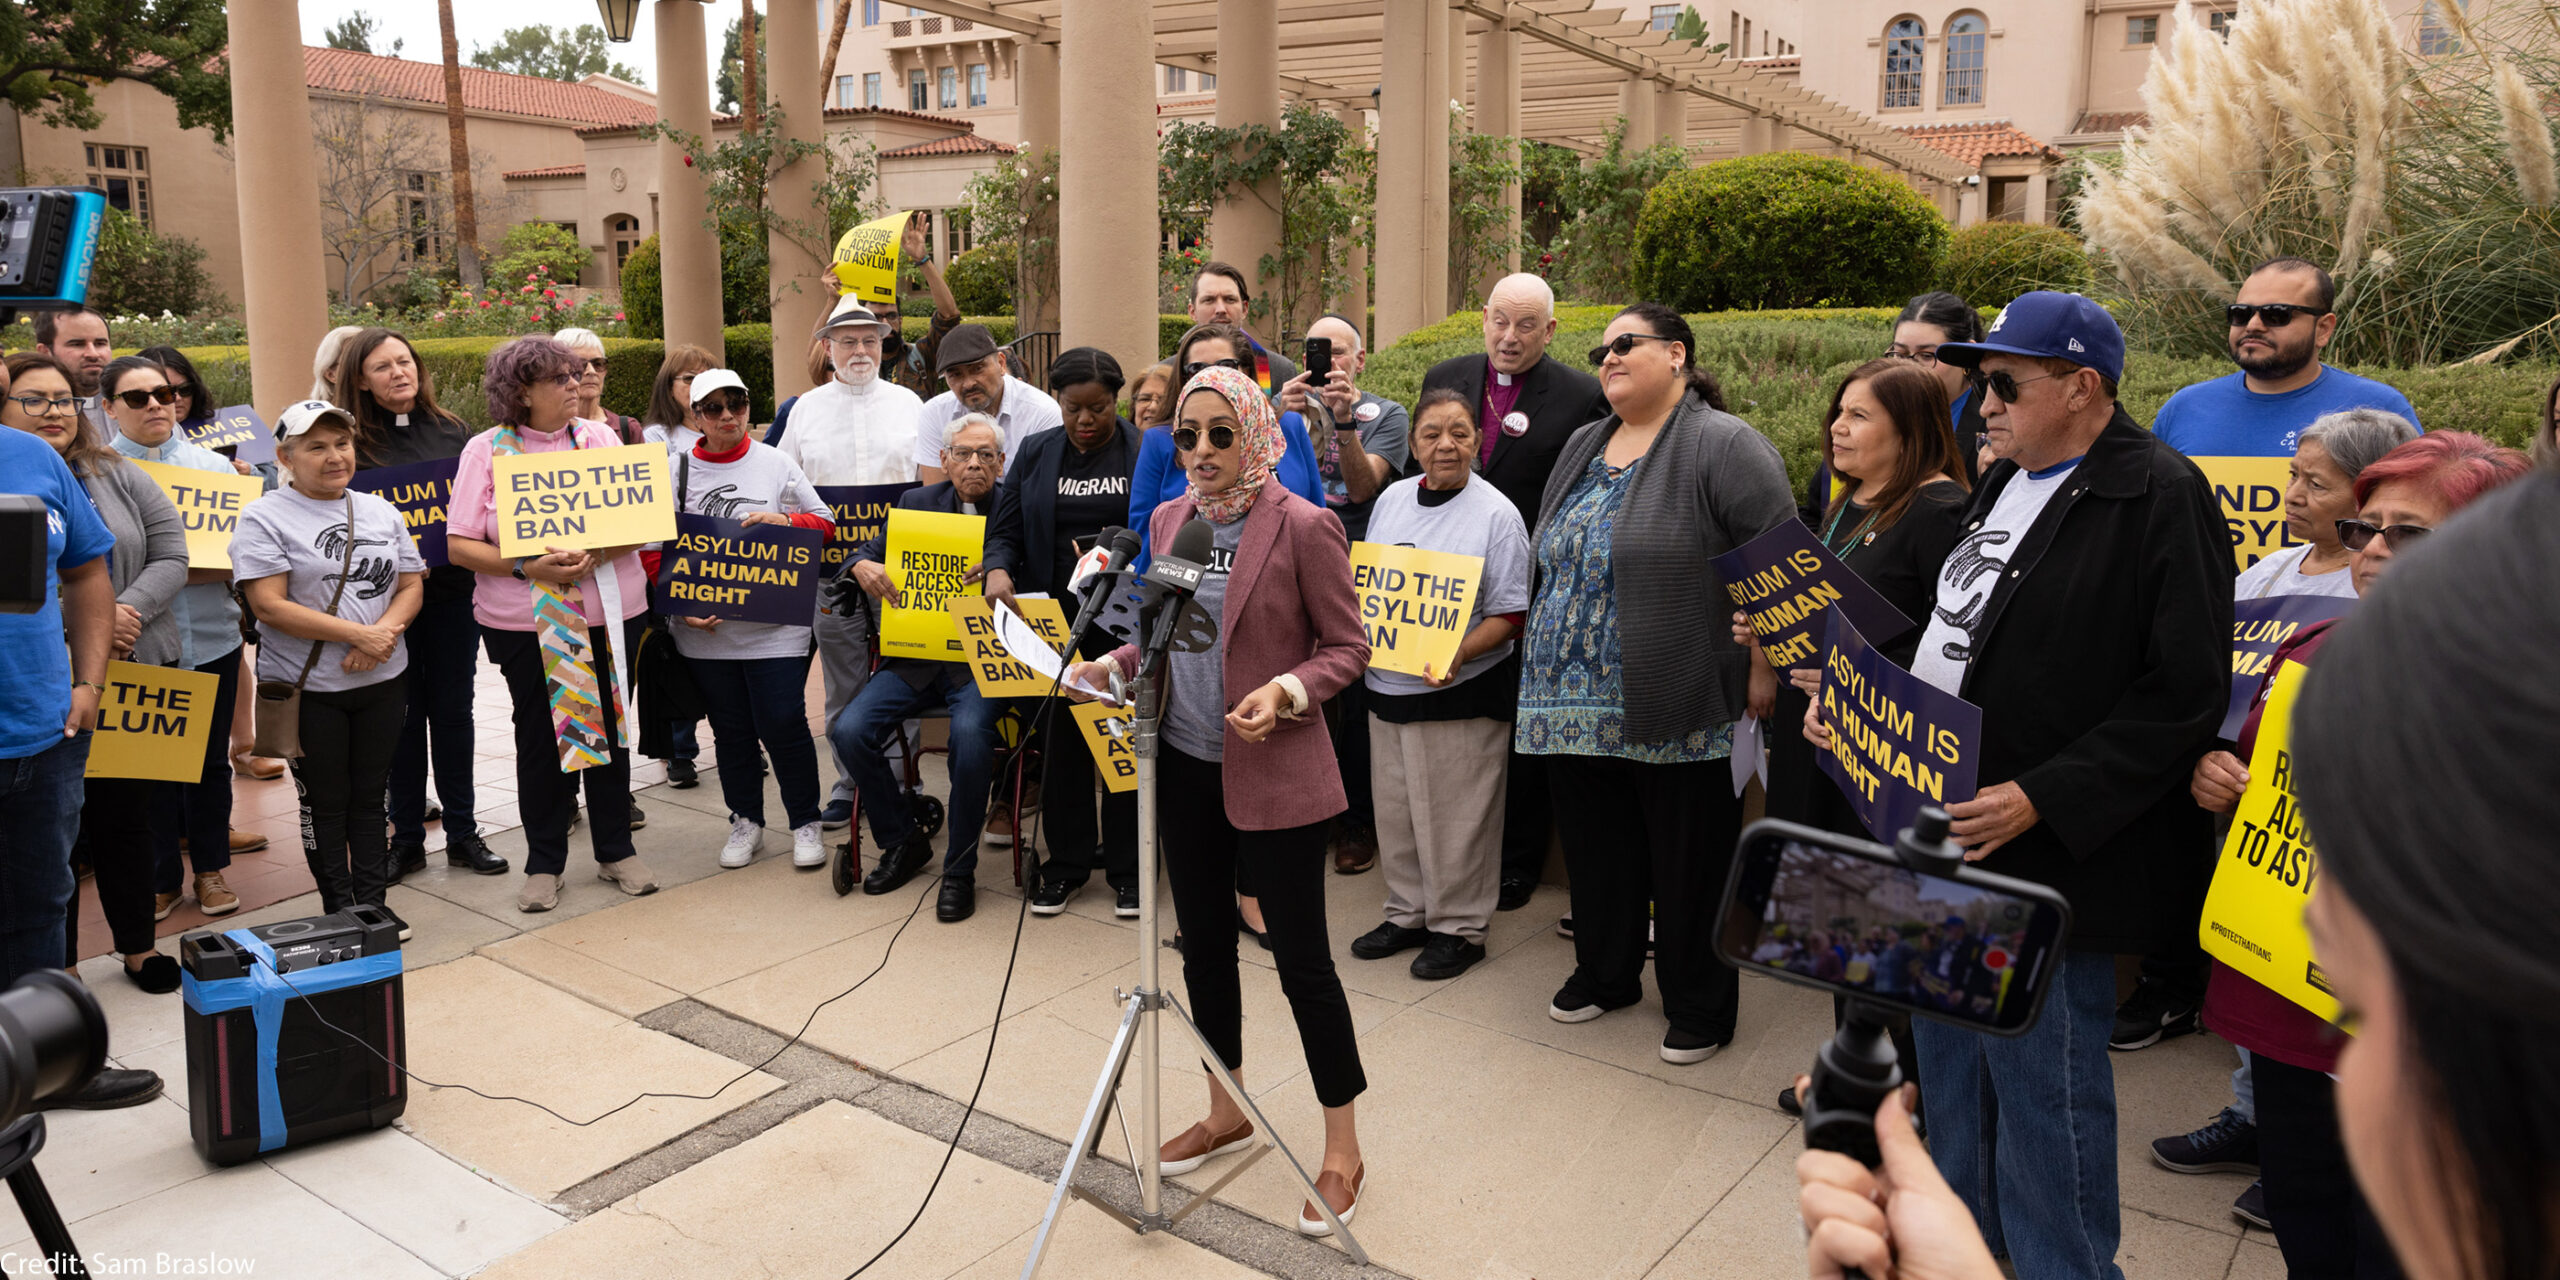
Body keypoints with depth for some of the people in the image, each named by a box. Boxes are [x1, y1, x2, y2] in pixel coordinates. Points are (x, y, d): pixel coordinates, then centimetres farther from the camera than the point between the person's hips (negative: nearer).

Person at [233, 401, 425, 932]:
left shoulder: (381, 511, 10)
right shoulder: (266, 518, -6)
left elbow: (411, 586, 7)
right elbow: (269, 606, -15)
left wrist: (384, 632, -13)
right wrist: (357, 634, -20)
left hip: (383, 682, 4)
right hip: (308, 688, -4)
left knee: (370, 795, 12)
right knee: (325, 802, 7)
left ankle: (374, 902, 21)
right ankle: (339, 909, 19)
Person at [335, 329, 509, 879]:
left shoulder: (454, 433, 6)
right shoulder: (352, 442, -1)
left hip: (453, 592, 2)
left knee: (453, 710, 8)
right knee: (402, 716, 6)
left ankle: (462, 833, 18)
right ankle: (406, 838, 17)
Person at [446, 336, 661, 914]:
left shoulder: (599, 438, 6)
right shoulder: (486, 450, 0)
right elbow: (460, 545, -4)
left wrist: (594, 555, -19)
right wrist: (527, 568, -18)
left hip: (606, 610, 2)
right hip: (522, 621, -2)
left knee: (608, 725, 8)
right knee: (540, 734, 5)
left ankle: (616, 851, 22)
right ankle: (544, 864, 18)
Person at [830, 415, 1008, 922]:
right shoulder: (916, 503, 11)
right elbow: (864, 556, 11)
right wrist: (863, 566, -13)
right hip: (915, 657, 4)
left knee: (970, 733, -32)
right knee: (849, 730, -16)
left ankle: (959, 869, -11)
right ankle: (903, 841, 8)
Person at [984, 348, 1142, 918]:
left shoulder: (1146, 453, -1)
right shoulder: (1035, 454, 8)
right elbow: (1006, 529, 7)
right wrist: (998, 569, -13)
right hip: (1055, 620, 3)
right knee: (1061, 737, 9)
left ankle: (1125, 865, 19)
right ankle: (1067, 860, 23)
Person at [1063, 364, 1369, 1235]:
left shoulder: (1304, 528, -13)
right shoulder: (1169, 520, 7)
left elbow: (1347, 646, -8)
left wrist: (1287, 691, -25)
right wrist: (1114, 664, 0)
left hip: (1274, 773, -6)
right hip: (1187, 766, 7)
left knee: (1301, 958, 1)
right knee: (1203, 944, 16)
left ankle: (1343, 1148, 18)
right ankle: (1227, 1113, 37)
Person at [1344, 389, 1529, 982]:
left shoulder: (1496, 514, -9)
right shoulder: (1392, 499, 8)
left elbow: (1510, 615, -11)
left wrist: (1458, 653, -26)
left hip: (1461, 691, -6)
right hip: (1386, 684, 6)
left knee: (1455, 816, 2)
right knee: (1396, 807, 15)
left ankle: (1459, 927, 19)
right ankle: (1408, 913, 32)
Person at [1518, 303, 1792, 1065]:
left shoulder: (1723, 446, -9)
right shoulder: (1583, 449, 15)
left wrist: (1762, 669, -15)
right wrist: (1548, 653, 21)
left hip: (1680, 712, -7)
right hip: (1579, 702, 7)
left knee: (1688, 859, 4)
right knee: (1596, 845, 16)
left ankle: (1699, 1005, 21)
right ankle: (1605, 973, 35)